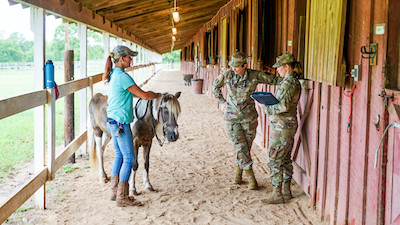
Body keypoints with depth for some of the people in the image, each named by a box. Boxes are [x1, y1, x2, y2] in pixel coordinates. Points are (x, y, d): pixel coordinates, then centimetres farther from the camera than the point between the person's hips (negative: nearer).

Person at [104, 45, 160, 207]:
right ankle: (122, 197, 3)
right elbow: (143, 96, -16)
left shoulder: (114, 75, 11)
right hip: (120, 123, -10)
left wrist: (149, 93, 18)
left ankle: (115, 192, 25)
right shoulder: (123, 76, -18)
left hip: (112, 121, 10)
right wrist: (158, 95, 1)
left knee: (119, 155, 18)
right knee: (128, 158, -2)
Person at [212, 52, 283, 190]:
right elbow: (216, 85, 13)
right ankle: (251, 178, 3)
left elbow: (274, 79, -5)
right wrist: (222, 101, 8)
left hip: (249, 117, 0)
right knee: (240, 147, -5)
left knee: (246, 147, 8)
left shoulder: (255, 76, -10)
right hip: (232, 118, 0)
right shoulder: (228, 74, -6)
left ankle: (238, 173, 29)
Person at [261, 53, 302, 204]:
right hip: (290, 124, 10)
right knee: (286, 159, 16)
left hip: (281, 126, -10)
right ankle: (286, 191, 25)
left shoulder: (287, 83, -19)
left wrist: (268, 109, -12)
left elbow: (283, 106, -26)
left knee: (274, 160, -3)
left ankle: (277, 194, 3)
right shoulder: (295, 81, 12)